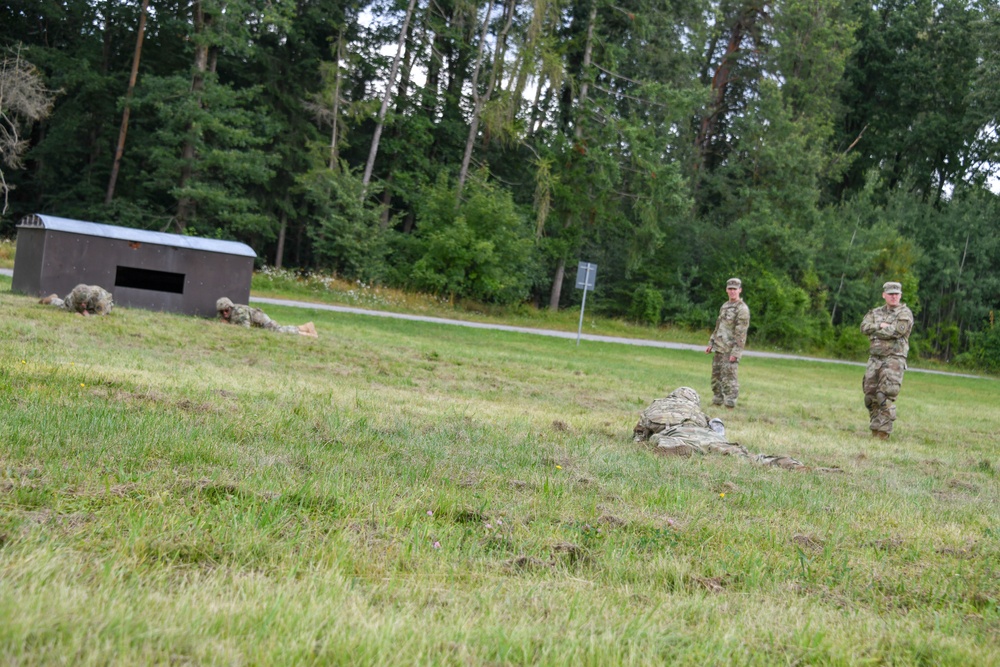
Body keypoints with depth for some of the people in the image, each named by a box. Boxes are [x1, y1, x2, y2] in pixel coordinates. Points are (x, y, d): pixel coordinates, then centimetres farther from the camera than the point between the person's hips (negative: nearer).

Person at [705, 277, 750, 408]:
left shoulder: (742, 309, -9)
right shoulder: (725, 306, 17)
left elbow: (741, 333, -15)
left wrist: (735, 353, -19)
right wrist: (711, 343, 18)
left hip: (730, 351, -8)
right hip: (719, 348, 8)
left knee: (729, 378, -10)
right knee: (716, 376, 11)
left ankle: (730, 405, -8)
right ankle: (716, 402, 20)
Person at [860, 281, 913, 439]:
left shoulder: (905, 313, 0)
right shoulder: (875, 312, 15)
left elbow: (898, 330, -17)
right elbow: (864, 327, -2)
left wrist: (875, 330, -6)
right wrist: (882, 326, -14)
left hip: (894, 359, -6)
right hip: (875, 359, 6)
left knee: (885, 397, -14)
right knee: (870, 396, 6)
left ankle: (883, 433, -13)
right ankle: (874, 431, 15)